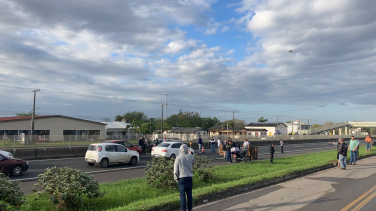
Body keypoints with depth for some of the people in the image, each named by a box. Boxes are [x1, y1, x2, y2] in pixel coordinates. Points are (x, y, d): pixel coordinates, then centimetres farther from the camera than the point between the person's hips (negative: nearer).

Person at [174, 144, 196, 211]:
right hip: (189, 178, 3)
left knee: (182, 195, 3)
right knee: (189, 194, 11)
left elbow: (176, 169, -7)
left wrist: (176, 178, 4)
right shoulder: (190, 157, -2)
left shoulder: (178, 158, -10)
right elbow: (194, 162, 21)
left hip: (181, 178, -3)